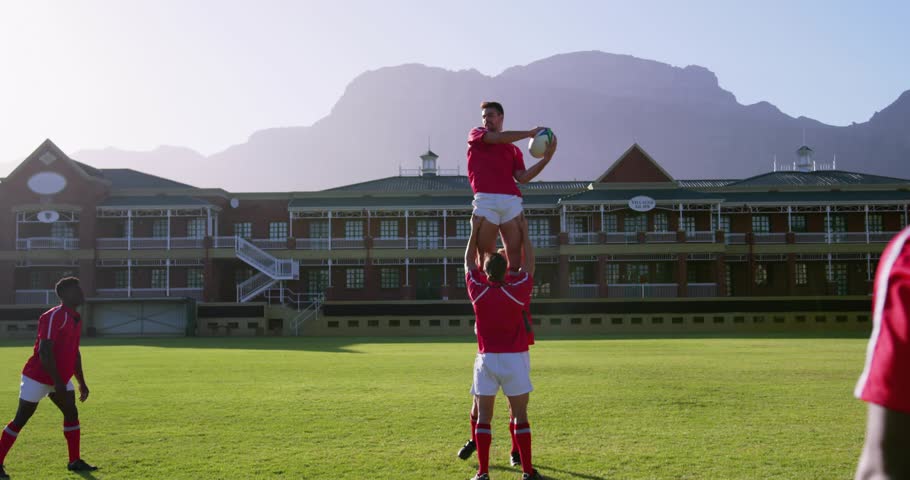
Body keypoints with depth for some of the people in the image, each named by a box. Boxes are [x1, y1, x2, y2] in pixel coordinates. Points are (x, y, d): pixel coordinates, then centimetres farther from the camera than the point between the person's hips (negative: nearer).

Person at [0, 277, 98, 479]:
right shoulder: (53, 317, -21)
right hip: (37, 377, -8)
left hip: (60, 379, 8)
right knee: (20, 420, 0)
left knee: (72, 414, 2)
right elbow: (44, 352, -26)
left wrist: (82, 383, 16)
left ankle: (74, 461, 8)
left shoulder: (76, 319, 8)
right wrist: (58, 382, -27)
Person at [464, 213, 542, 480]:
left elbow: (469, 262, 14)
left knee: (483, 416, 4)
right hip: (515, 358, -1)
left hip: (486, 359, 1)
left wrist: (474, 230, 19)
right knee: (520, 416, 5)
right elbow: (529, 264, 12)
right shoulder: (517, 290, -6)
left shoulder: (477, 290, -3)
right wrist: (524, 232, 18)